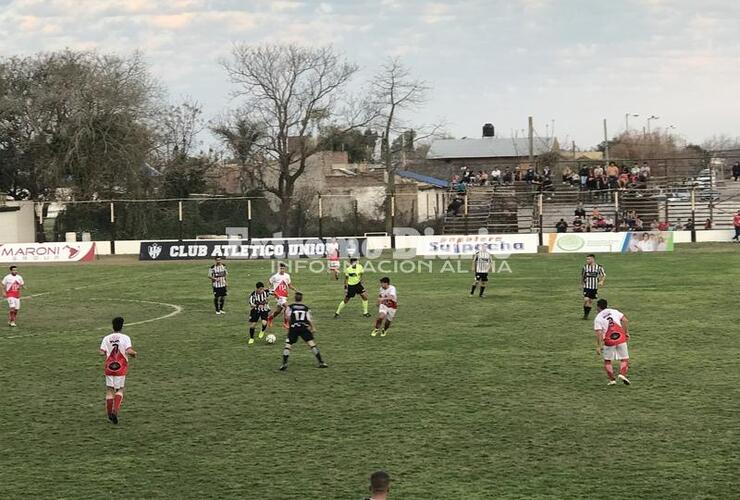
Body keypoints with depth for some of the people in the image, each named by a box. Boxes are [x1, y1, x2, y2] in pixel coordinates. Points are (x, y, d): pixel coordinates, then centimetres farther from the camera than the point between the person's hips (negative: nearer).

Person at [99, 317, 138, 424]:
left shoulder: (106, 338, 1)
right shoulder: (125, 338, -7)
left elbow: (102, 353, -7)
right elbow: (129, 351, -20)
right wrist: (135, 353, 1)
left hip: (109, 367, 2)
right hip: (121, 368, -2)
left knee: (109, 390, 10)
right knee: (119, 390, 9)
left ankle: (110, 414, 11)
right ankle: (115, 410, -10)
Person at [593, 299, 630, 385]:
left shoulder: (597, 318, 1)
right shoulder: (614, 311, 10)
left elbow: (599, 333, -10)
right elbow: (624, 320, 0)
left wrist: (598, 346, -9)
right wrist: (626, 332, 7)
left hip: (609, 341, -2)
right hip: (621, 338, 2)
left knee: (607, 361, 16)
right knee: (624, 359, 12)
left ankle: (612, 379, 10)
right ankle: (622, 374, -11)